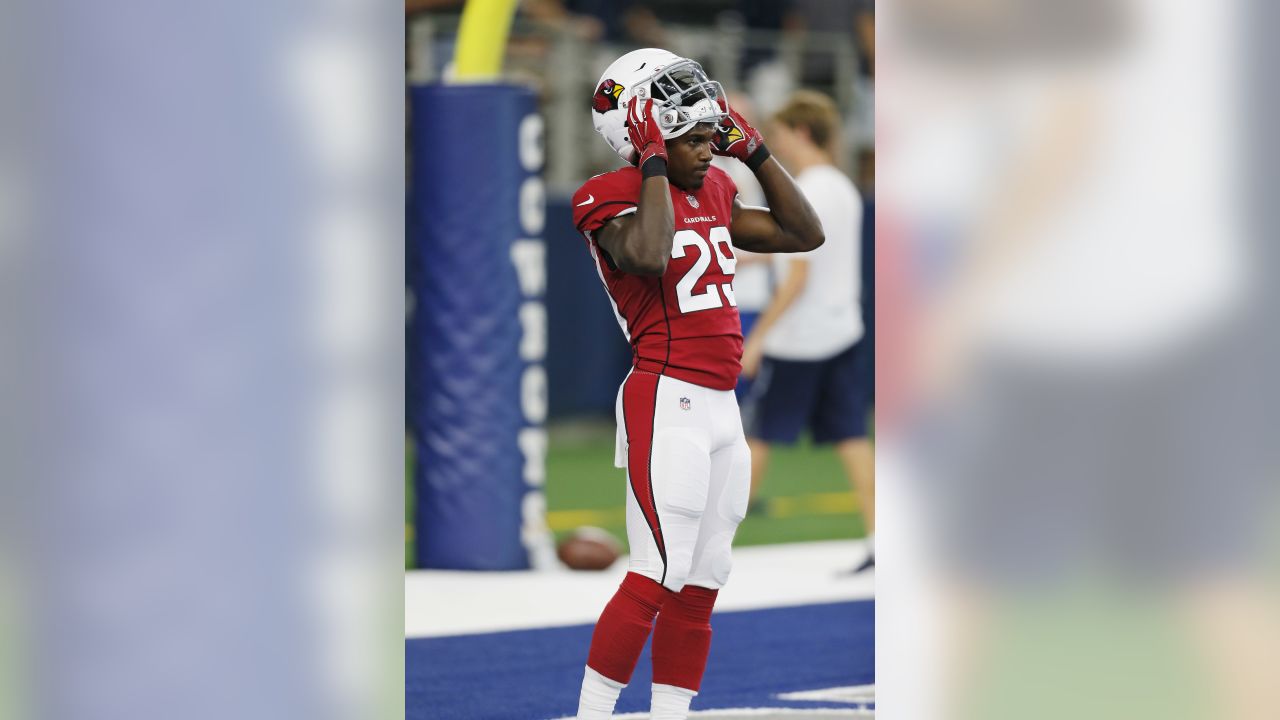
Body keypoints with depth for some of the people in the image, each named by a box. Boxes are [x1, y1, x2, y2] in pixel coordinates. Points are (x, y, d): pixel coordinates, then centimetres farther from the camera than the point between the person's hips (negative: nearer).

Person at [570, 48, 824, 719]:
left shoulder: (713, 192, 14)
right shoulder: (614, 198, -11)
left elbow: (804, 234, 19)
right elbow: (650, 256, -32)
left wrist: (754, 149, 13)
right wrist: (656, 162, -22)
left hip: (721, 407, 9)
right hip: (667, 402, -9)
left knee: (701, 586, 9)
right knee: (659, 576, -12)